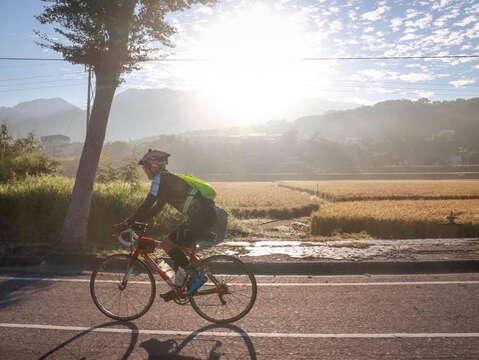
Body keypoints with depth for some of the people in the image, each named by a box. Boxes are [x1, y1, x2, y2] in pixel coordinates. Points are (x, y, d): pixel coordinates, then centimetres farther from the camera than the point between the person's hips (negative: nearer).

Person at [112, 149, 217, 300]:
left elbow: (146, 205, -12)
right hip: (207, 215, 10)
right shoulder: (168, 179, 24)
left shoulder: (160, 179, -6)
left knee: (167, 244, -3)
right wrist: (135, 221, 24)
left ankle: (196, 276, -1)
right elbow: (157, 207, 27)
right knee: (178, 247, 18)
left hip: (201, 217, -10)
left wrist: (126, 223, -3)